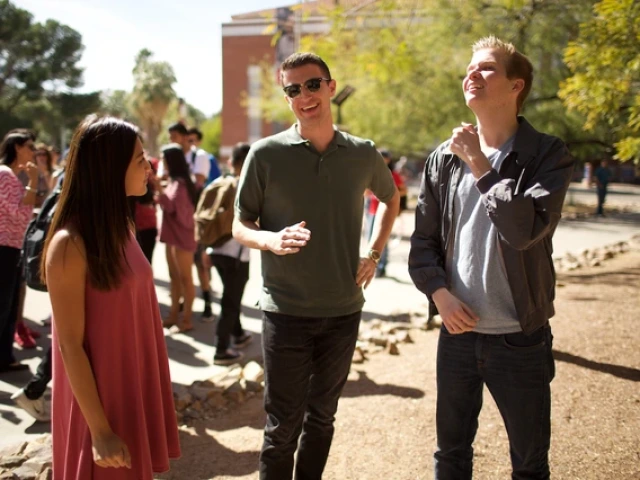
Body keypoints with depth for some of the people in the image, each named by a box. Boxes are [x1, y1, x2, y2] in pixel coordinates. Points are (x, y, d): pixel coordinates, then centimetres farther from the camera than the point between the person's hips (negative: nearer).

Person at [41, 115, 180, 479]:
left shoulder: (121, 227, 3)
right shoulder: (69, 244, -21)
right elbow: (70, 345, -19)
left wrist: (150, 391, 16)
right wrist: (100, 430, -18)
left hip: (134, 389, 7)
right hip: (100, 400, -7)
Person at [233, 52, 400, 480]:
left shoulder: (363, 154, 1)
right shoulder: (266, 154, -7)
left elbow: (391, 199, 21)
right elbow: (240, 227, -2)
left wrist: (374, 255, 9)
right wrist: (271, 240, -24)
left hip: (344, 310, 3)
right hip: (286, 312, -3)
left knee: (322, 417, 17)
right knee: (283, 426, 5)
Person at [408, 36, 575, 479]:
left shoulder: (548, 155, -8)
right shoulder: (445, 159, 2)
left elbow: (525, 228, -25)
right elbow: (423, 241, 7)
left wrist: (479, 164, -18)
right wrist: (440, 294, -9)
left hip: (520, 339, -3)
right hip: (458, 331, 3)